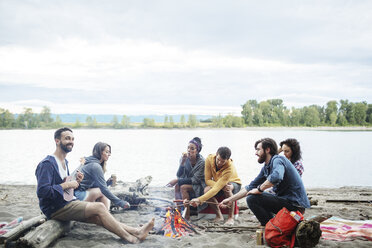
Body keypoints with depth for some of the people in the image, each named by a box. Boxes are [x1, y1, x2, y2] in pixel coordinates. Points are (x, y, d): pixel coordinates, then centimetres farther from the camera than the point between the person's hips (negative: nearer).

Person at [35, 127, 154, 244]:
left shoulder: (64, 162, 16)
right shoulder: (47, 163, -16)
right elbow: (42, 191, -26)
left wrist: (76, 182, 1)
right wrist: (66, 185, -21)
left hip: (66, 203, 9)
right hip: (55, 208, -9)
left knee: (99, 218, -5)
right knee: (99, 207, -19)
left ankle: (136, 232, -8)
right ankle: (130, 238, -11)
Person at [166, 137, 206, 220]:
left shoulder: (201, 162, -20)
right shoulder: (185, 158, -6)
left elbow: (195, 180, -21)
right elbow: (179, 175, -9)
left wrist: (177, 181, -23)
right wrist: (182, 162, -25)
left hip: (198, 186, -5)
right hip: (187, 183, 5)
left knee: (183, 187, -29)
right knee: (177, 187, -23)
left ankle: (187, 216, -24)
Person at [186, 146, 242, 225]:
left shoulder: (230, 169, -38)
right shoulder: (209, 159, -25)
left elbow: (217, 188, -44)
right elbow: (207, 180, -19)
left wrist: (199, 200, -52)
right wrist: (220, 185, -40)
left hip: (233, 184, -3)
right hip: (216, 182, 4)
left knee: (227, 189, -40)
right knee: (207, 190, -30)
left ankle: (231, 217, -20)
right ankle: (219, 215, -9)